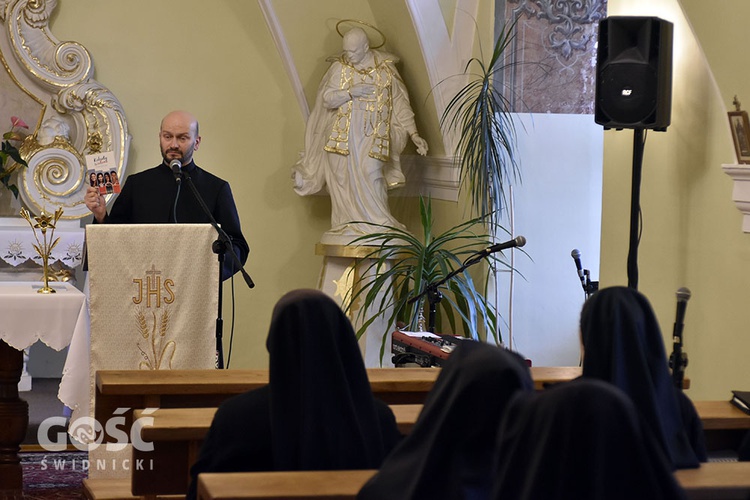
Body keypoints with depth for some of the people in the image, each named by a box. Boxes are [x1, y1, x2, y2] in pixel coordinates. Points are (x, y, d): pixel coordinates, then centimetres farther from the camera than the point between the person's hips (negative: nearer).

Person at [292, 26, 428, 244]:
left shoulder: (386, 69, 3)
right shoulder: (339, 67, 4)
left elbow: (400, 104, 4)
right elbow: (326, 98, -1)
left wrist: (414, 134, -3)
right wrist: (351, 92, -15)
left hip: (373, 134, -2)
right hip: (344, 134, 2)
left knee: (370, 171, -20)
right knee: (342, 176, -3)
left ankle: (379, 225, -13)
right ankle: (348, 226, 8)